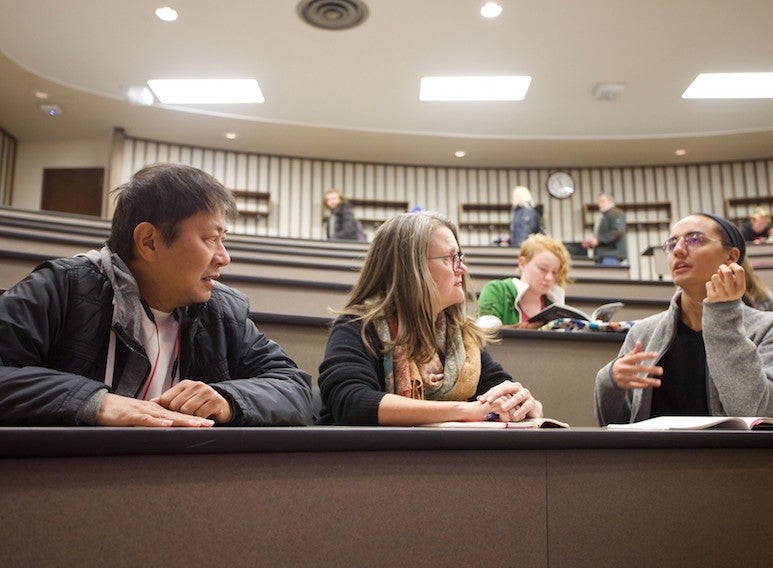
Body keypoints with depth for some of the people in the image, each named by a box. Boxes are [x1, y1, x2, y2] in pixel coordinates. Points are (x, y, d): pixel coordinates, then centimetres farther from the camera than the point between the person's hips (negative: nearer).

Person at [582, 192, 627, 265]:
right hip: (603, 256, 9)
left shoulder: (616, 214, 0)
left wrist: (598, 240, -16)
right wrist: (590, 243, 10)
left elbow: (618, 232, -16)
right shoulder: (605, 217, 28)